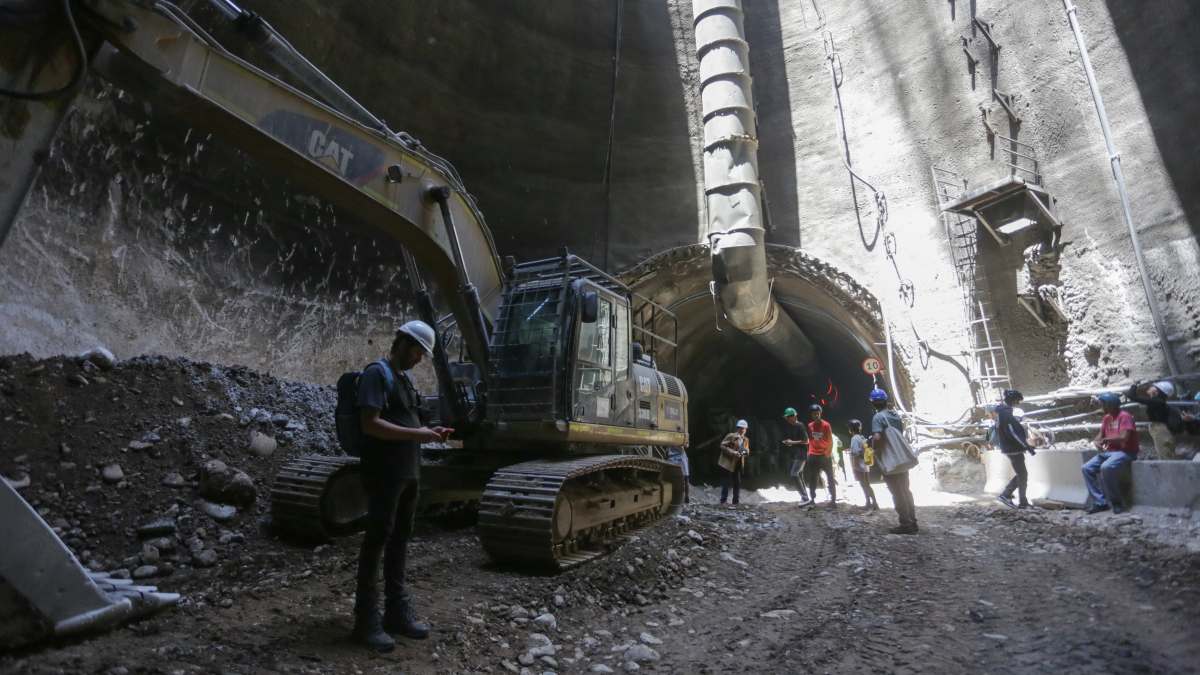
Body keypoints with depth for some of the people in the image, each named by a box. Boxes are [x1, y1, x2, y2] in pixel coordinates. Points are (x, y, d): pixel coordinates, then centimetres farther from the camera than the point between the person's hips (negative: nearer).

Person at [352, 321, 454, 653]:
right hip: (385, 474, -9)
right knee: (377, 541, -1)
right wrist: (416, 435, -20)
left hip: (408, 473, 9)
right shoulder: (376, 373, -11)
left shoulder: (404, 378, 16)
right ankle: (366, 620, 10)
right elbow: (371, 425, -20)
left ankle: (397, 611, 24)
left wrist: (427, 432, 7)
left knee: (400, 540, 13)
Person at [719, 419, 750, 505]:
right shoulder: (731, 436, -8)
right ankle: (723, 501, 5)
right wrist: (733, 452, -21)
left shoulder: (746, 439, 10)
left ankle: (735, 502, 18)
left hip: (738, 465, 6)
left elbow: (747, 451, 17)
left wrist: (745, 451, -8)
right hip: (728, 463, -6)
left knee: (737, 484, 8)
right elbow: (722, 446, -11)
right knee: (726, 483, -3)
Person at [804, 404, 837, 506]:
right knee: (812, 479, 6)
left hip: (824, 455, -3)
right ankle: (813, 499, 13)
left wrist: (828, 454, -10)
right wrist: (809, 452, 6)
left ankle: (833, 499, 8)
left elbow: (830, 441, -5)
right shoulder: (810, 426, 5)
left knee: (830, 478, 2)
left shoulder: (826, 425, -7)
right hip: (813, 456, 4)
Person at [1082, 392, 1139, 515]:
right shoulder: (1107, 418, 13)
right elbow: (1100, 435, 13)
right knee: (1087, 468, -8)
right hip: (1109, 451, 8)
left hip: (1125, 452, -8)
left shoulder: (1124, 416, -13)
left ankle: (1117, 502, -18)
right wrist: (1097, 442, -9)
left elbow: (1124, 438, -22)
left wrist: (1106, 439, -7)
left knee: (1106, 467, -34)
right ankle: (1100, 502, -8)